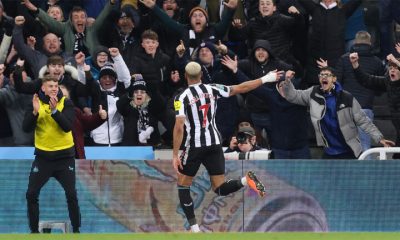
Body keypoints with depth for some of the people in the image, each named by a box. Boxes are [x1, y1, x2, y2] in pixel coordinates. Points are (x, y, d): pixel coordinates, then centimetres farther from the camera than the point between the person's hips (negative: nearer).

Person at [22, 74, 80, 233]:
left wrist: (54, 111, -32)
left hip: (64, 156, -2)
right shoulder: (36, 103, -2)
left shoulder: (66, 103, -7)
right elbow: (26, 128, -10)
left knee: (71, 195, -4)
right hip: (43, 156, 2)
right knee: (31, 194, -2)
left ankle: (76, 230, 10)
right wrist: (35, 112, -26)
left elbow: (68, 127, -20)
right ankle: (34, 230, 10)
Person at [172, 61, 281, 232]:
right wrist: (266, 79, 17)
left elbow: (179, 128, -17)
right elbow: (240, 89, 6)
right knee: (220, 189, 8)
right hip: (214, 143, 4)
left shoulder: (182, 98, -9)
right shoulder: (213, 90, 2)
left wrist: (175, 155, -14)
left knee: (183, 186, 13)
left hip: (194, 146, -4)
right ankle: (246, 180, -22)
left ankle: (194, 227, 4)